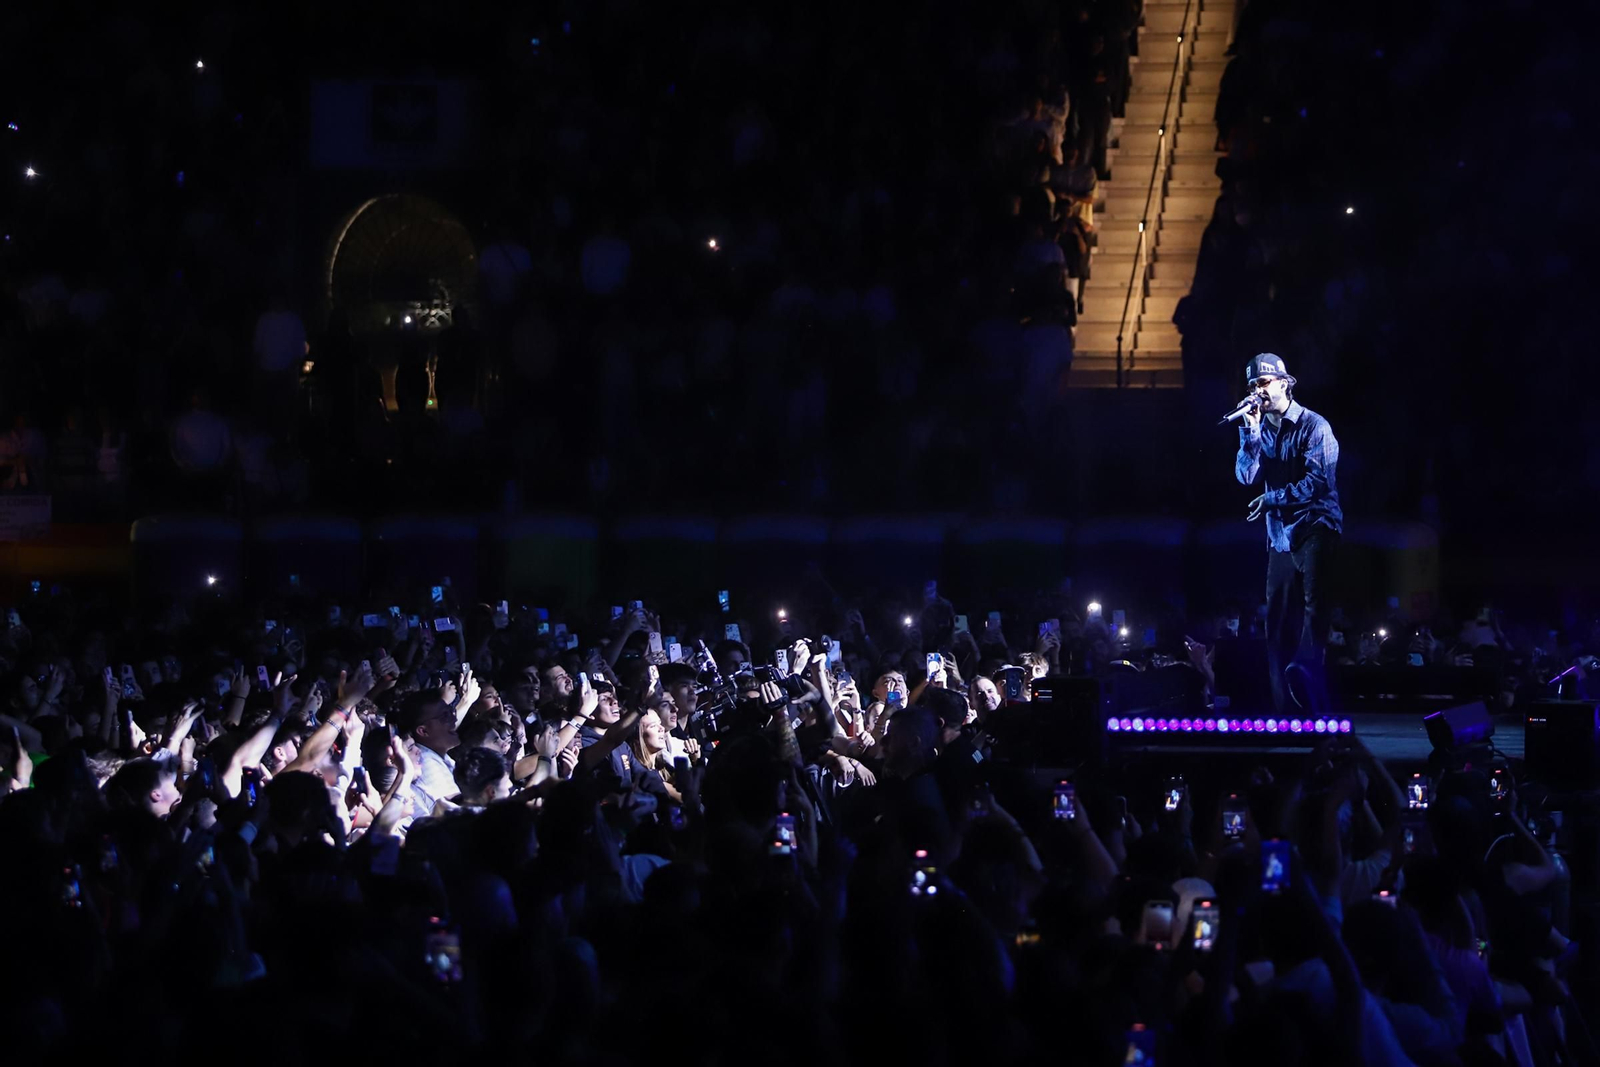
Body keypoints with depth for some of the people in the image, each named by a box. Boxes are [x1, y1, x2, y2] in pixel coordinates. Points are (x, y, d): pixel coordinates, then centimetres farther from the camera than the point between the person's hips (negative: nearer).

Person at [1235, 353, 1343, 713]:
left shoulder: (1314, 426, -6)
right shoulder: (1260, 429, 12)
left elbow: (1316, 482, -14)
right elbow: (1247, 477, 0)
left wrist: (1272, 500, -12)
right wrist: (1250, 431, -9)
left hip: (1314, 528, -6)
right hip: (1280, 535, 6)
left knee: (1314, 611, -14)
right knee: (1278, 621, 3)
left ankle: (1314, 697, -17)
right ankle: (1283, 705, 6)